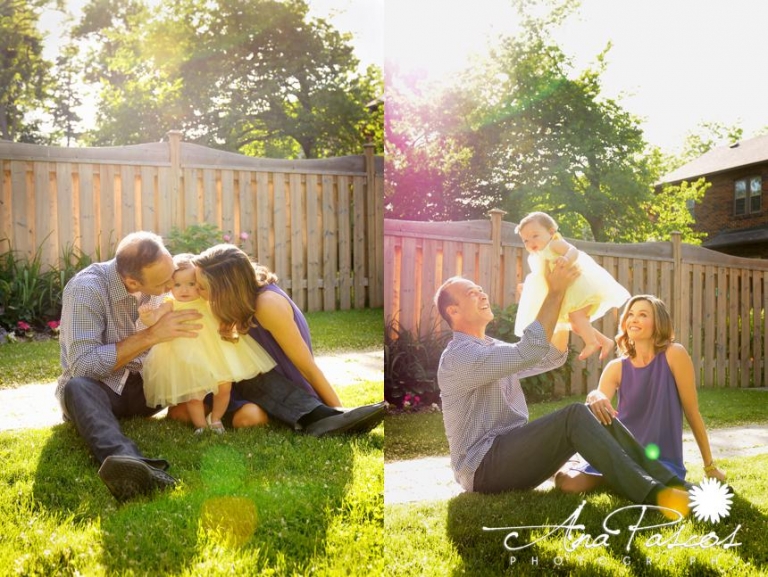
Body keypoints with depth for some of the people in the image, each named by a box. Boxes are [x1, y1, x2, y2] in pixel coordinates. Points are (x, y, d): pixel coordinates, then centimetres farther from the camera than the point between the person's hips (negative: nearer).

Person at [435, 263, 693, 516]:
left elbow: (552, 357, 21)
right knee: (575, 416, -25)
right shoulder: (457, 357, -13)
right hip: (484, 467, -9)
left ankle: (670, 484, -15)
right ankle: (651, 494, -32)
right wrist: (555, 292, -19)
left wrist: (564, 312, 7)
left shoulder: (493, 348, 19)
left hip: (512, 453, 9)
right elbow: (528, 352, -25)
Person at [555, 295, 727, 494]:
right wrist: (594, 399, -36)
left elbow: (692, 412, -4)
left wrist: (710, 466, 3)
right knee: (565, 480, -17)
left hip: (662, 460, -4)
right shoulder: (616, 367, 2)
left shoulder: (674, 354, -8)